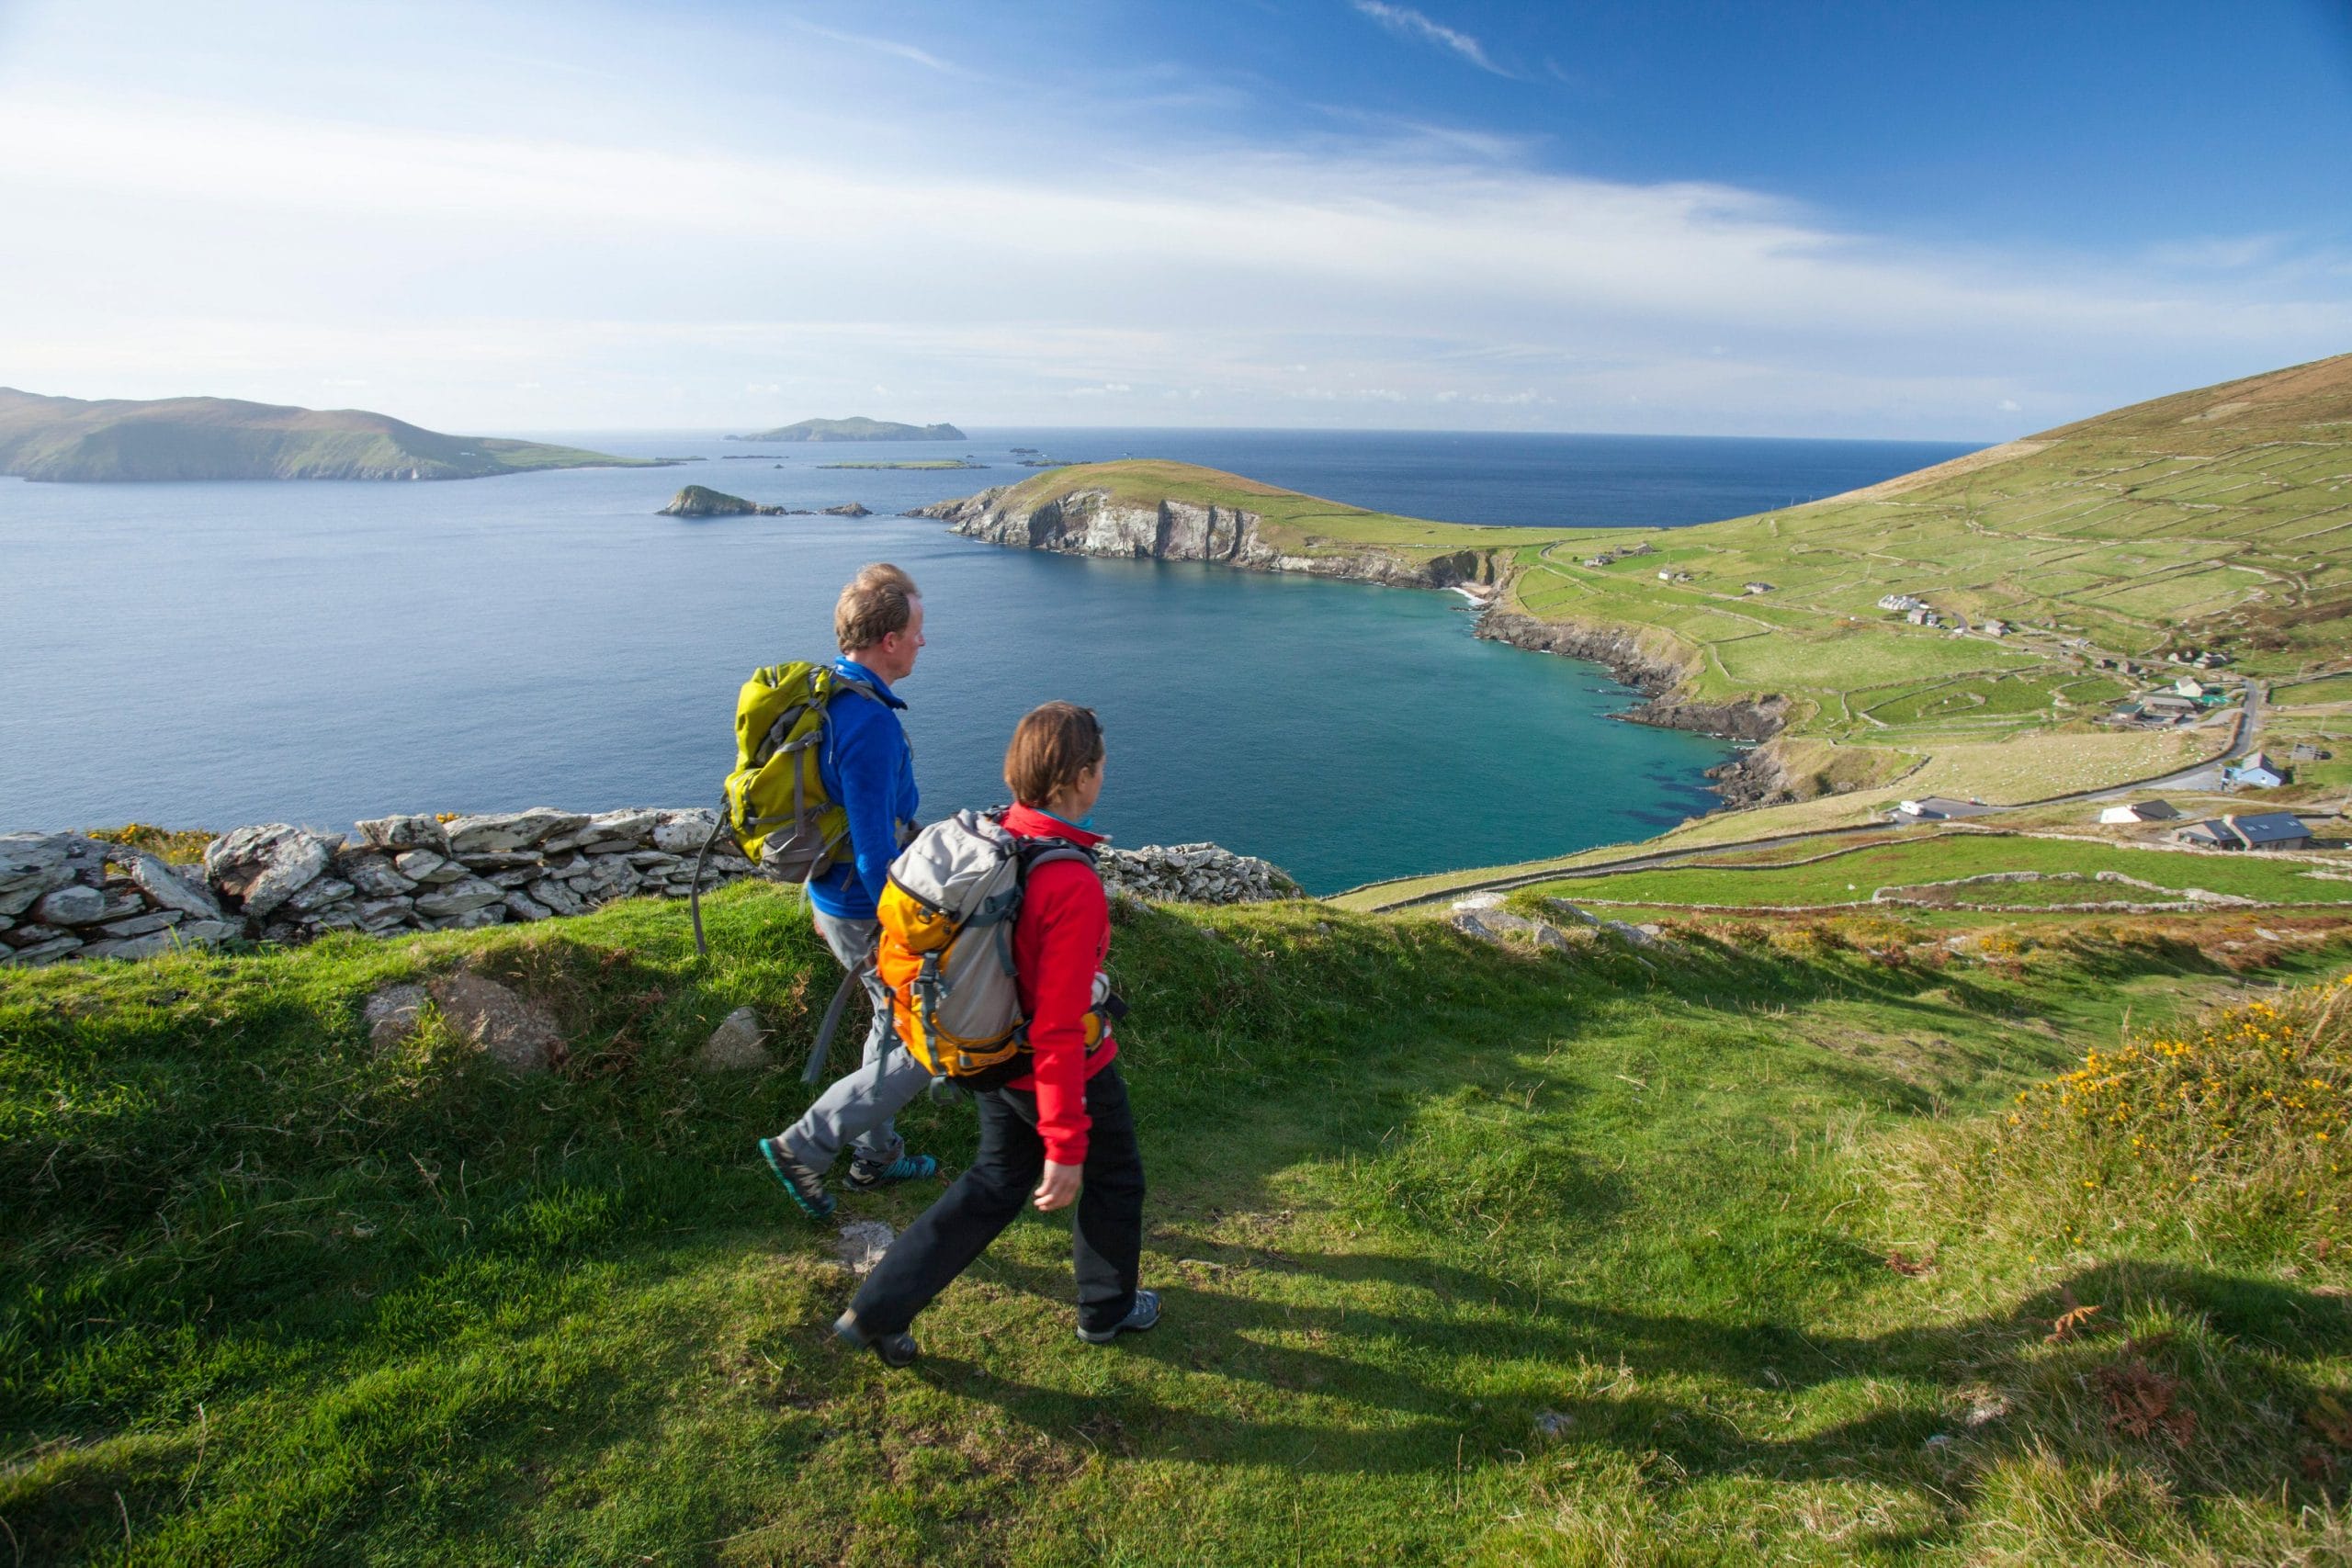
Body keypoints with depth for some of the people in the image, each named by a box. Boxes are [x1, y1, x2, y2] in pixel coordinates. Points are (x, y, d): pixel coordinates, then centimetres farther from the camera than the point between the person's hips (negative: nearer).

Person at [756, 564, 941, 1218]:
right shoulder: (869, 722, -27)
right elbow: (875, 849, -27)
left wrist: (822, 899, 25)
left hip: (833, 897, 10)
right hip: (870, 916, -10)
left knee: (896, 1027, 24)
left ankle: (875, 1155, 39)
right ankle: (804, 1145, 11)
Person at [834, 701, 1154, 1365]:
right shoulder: (1071, 886, -34)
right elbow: (1059, 1029, -31)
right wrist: (1066, 1146, -23)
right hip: (1065, 1072, -7)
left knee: (994, 1184, 25)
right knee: (1113, 1181, 21)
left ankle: (878, 1309, 28)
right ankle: (1108, 1310, 44)